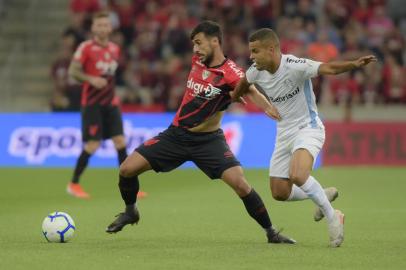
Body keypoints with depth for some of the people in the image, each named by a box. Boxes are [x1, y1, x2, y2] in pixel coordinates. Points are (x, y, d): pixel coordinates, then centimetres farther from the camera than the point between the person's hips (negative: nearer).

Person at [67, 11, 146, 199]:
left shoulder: (114, 49, 10)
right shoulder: (86, 48, -9)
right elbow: (72, 71, -11)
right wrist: (91, 79, -24)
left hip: (110, 102, 6)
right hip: (92, 103, -6)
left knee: (120, 141, -1)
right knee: (92, 145, -9)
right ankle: (73, 184, 6)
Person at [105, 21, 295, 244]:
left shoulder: (230, 73, -19)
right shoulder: (197, 60, 0)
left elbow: (252, 91, -35)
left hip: (208, 140, -5)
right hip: (177, 133, 5)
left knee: (240, 183, -20)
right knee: (127, 169, -4)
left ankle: (271, 232, -2)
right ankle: (130, 212, 24)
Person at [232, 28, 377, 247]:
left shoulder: (294, 66, -23)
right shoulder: (256, 72, -3)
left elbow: (328, 68, -36)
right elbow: (243, 84, 22)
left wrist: (354, 64, -53)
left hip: (307, 128, -7)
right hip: (284, 134, 7)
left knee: (297, 175, -33)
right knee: (280, 193, 5)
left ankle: (332, 216, -13)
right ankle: (323, 195, 32)